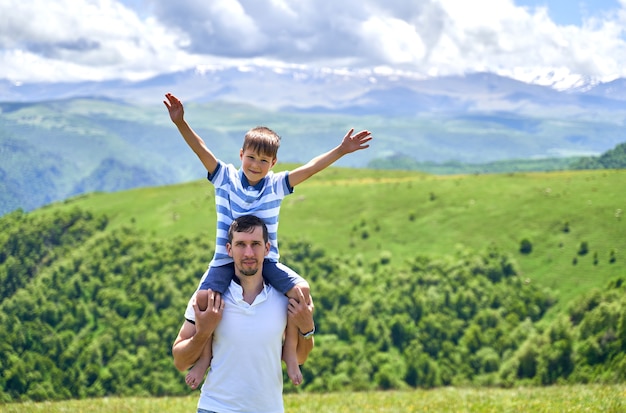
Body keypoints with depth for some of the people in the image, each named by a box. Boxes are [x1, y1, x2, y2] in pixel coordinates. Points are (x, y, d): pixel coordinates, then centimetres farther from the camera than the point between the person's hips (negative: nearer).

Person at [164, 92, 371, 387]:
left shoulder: (276, 185, 2)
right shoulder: (225, 178, -1)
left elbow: (311, 168, -6)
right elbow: (200, 149, -12)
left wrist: (341, 150, -17)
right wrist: (180, 122, -26)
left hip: (266, 261, 1)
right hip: (226, 260, -1)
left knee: (301, 289, -21)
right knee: (204, 296, -28)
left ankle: (289, 351, -4)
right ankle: (205, 355, -7)